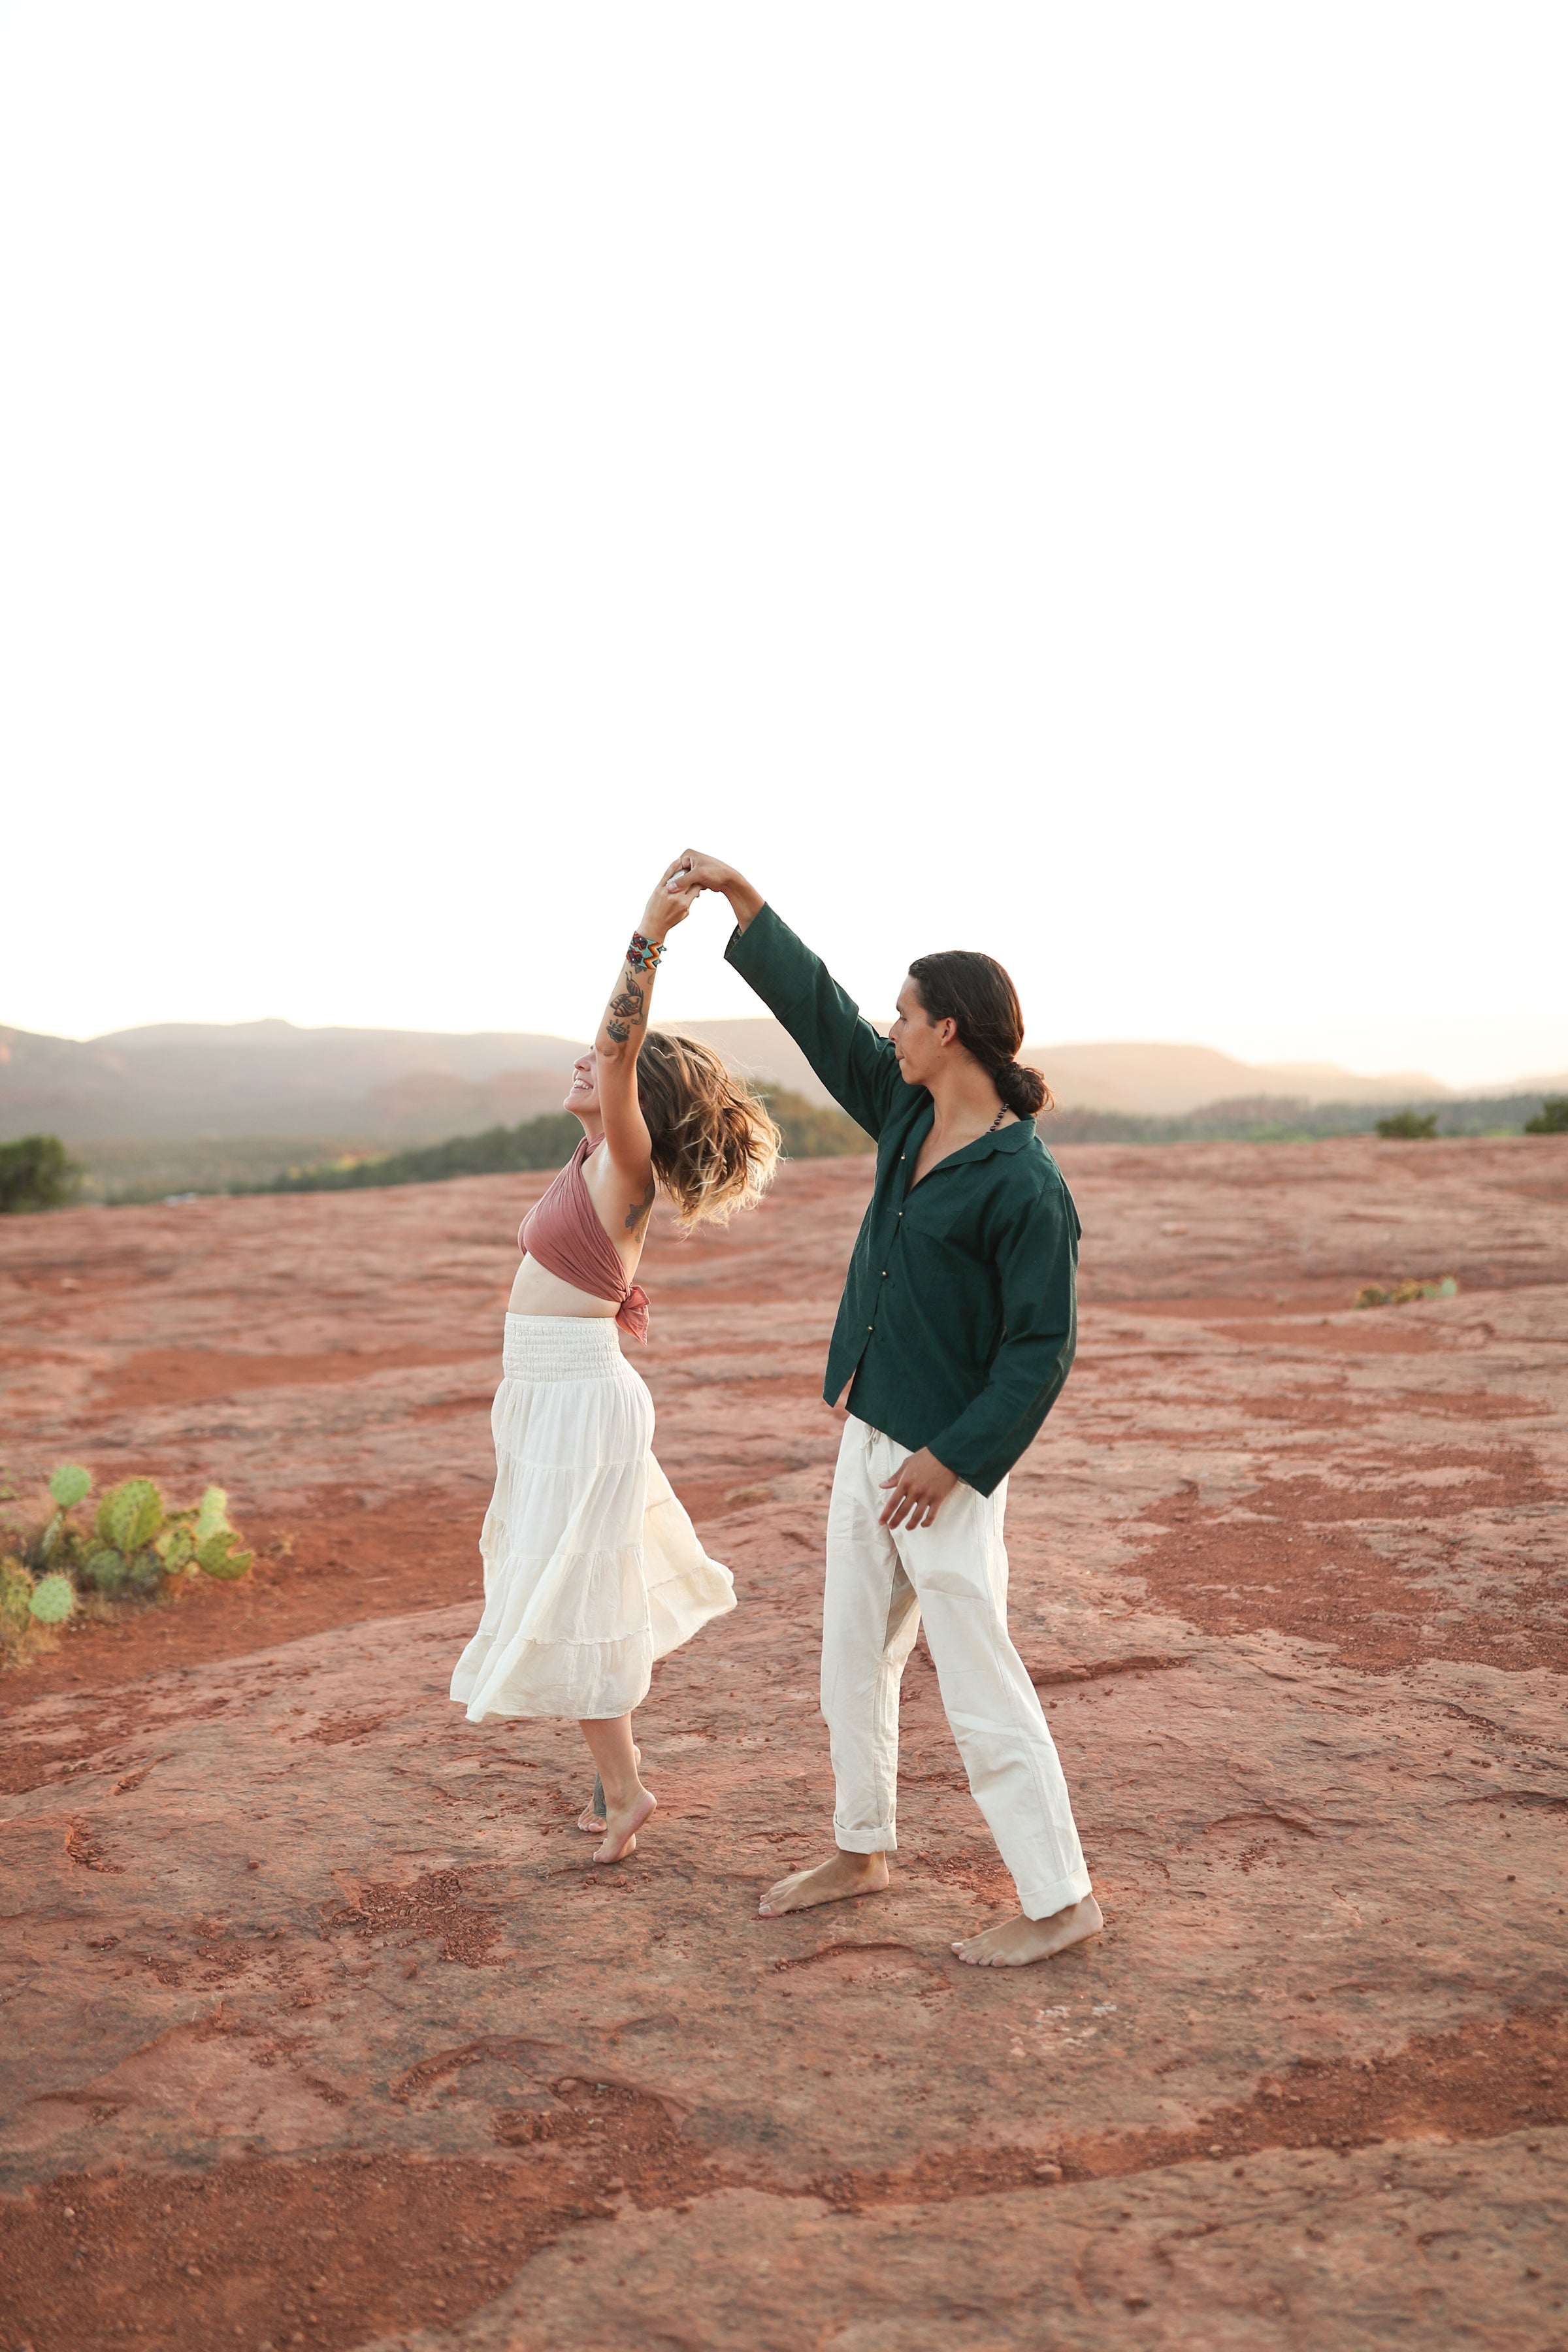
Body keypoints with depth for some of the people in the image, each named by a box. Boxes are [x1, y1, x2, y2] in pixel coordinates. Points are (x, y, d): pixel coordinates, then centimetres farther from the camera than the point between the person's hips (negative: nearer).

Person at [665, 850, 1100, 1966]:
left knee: (981, 1685, -1)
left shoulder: (1026, 1184, -21)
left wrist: (954, 1457, -21)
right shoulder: (908, 1116, 3)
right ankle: (862, 1850, 37)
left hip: (946, 1464, -9)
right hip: (870, 1438, 9)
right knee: (854, 1662, 19)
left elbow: (1043, 1348, -20)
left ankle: (1061, 1900, 13)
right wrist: (741, 893, 9)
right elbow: (819, 1009, 10)